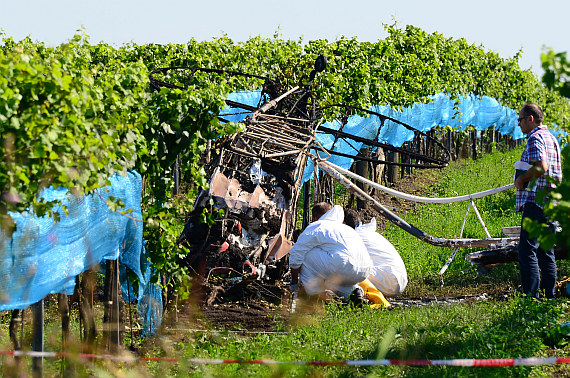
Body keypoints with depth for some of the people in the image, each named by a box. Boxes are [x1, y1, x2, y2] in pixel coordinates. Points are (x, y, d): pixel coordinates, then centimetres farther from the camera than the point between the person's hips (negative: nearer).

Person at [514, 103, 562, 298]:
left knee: (527, 249, -12)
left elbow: (541, 166, -25)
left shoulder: (535, 138, -10)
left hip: (535, 200, -10)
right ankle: (550, 295, 14)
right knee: (546, 250, 13)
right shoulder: (552, 138, 20)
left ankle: (531, 296, -18)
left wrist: (522, 179, -11)